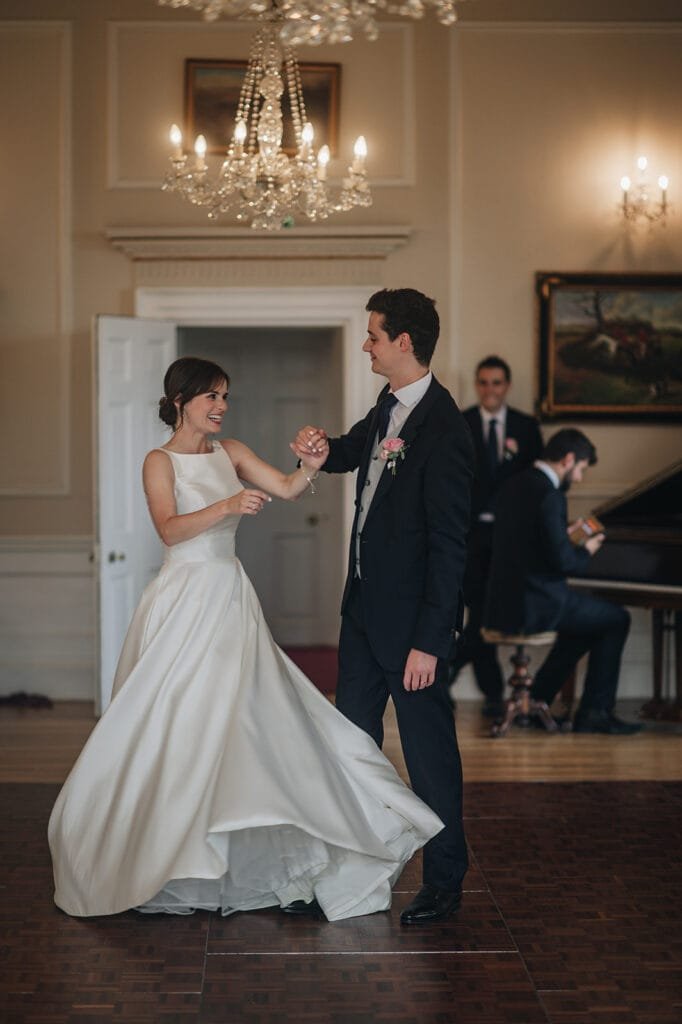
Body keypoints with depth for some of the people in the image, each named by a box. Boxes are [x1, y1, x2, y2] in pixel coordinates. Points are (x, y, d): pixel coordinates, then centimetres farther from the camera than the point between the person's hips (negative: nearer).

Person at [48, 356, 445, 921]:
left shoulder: (230, 452, 12)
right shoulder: (160, 461, -3)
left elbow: (287, 489, 1)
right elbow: (170, 529, -18)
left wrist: (311, 465, -19)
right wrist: (228, 505, -31)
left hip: (231, 599, 5)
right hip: (185, 602, -5)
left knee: (249, 725, 2)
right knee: (177, 730, -2)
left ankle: (281, 869, 6)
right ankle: (157, 866, 13)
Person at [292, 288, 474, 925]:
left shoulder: (443, 429, -22)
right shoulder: (388, 408, 5)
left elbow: (449, 544, -22)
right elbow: (355, 450, 27)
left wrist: (429, 641, -22)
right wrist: (325, 448, 1)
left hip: (412, 616, -9)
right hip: (365, 606, 9)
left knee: (428, 750, 4)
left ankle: (444, 881, 19)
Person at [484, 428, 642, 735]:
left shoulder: (513, 486, 10)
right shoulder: (549, 494, -18)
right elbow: (562, 561, -20)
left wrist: (565, 534, 19)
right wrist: (586, 551, -1)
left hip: (504, 603, 9)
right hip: (534, 606, -9)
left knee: (586, 619, 30)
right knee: (617, 620, 7)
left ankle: (536, 701, 26)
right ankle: (594, 713, 10)